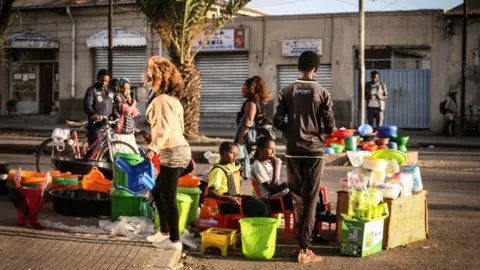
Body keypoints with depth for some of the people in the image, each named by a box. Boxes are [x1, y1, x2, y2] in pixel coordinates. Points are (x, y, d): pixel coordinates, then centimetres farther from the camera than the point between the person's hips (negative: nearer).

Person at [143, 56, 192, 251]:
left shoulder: (161, 100, -12)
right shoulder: (173, 99, 18)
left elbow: (165, 128, -24)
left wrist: (153, 148, -34)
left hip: (172, 153, -10)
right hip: (179, 150, 10)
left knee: (168, 197, -4)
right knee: (157, 191, 18)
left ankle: (174, 240, 1)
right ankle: (164, 231, 27)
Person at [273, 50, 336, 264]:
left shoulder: (287, 91, 1)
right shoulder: (322, 93, -5)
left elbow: (277, 121, -1)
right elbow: (330, 126, -6)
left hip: (293, 151, 3)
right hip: (314, 150, -2)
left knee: (297, 197, 14)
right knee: (310, 199, 0)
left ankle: (301, 241, 19)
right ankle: (304, 248, -2)